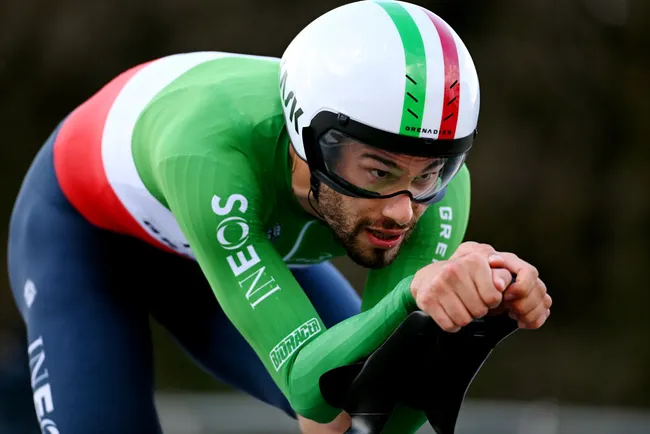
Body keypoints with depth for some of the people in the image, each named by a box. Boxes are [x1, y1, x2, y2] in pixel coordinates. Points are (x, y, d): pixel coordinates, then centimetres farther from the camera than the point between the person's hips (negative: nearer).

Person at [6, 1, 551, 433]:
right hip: (85, 233, -4)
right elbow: (310, 387, -52)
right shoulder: (209, 155, -48)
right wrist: (413, 297, -71)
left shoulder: (429, 175, -34)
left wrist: (489, 294, -57)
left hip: (251, 235, 4)